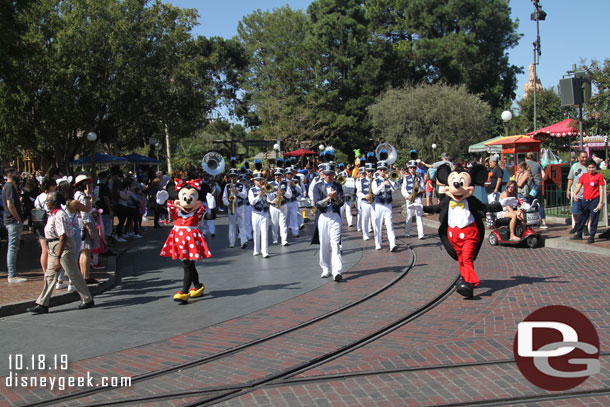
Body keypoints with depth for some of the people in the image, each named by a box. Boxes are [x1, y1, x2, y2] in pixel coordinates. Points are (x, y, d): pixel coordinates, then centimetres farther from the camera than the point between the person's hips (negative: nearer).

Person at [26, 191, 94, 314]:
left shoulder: (59, 216, -20)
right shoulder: (53, 215, 11)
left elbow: (63, 237, -25)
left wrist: (58, 258, -27)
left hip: (64, 247, -10)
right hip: (54, 247, 10)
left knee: (74, 275, 0)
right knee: (49, 276, 8)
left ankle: (88, 300, 12)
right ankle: (42, 304, 11)